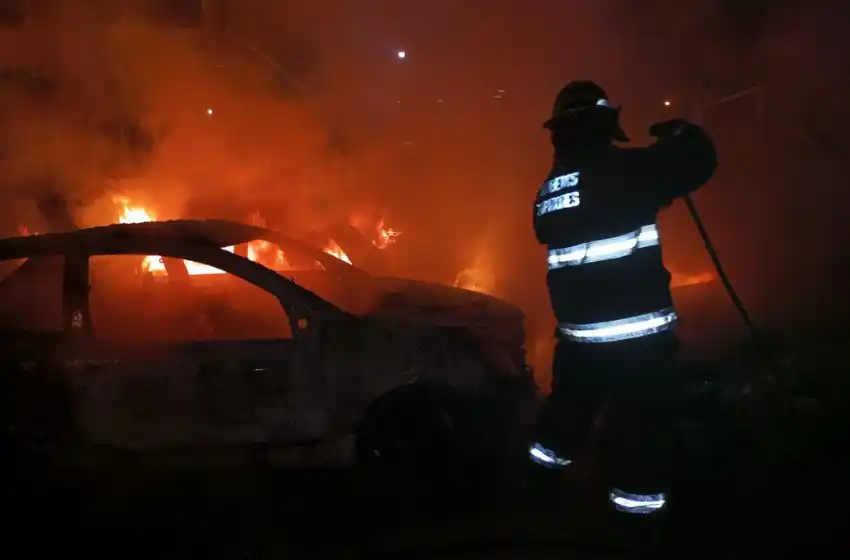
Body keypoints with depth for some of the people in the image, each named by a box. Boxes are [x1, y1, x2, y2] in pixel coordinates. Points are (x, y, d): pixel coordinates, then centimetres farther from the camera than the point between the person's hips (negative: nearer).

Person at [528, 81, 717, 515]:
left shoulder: (548, 190, 7)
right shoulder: (621, 170, -14)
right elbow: (699, 162, -11)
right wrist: (679, 133, 10)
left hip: (577, 326, 7)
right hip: (637, 327, -7)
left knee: (573, 397, 26)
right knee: (646, 413, 7)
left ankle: (550, 450, 42)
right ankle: (636, 492, 15)